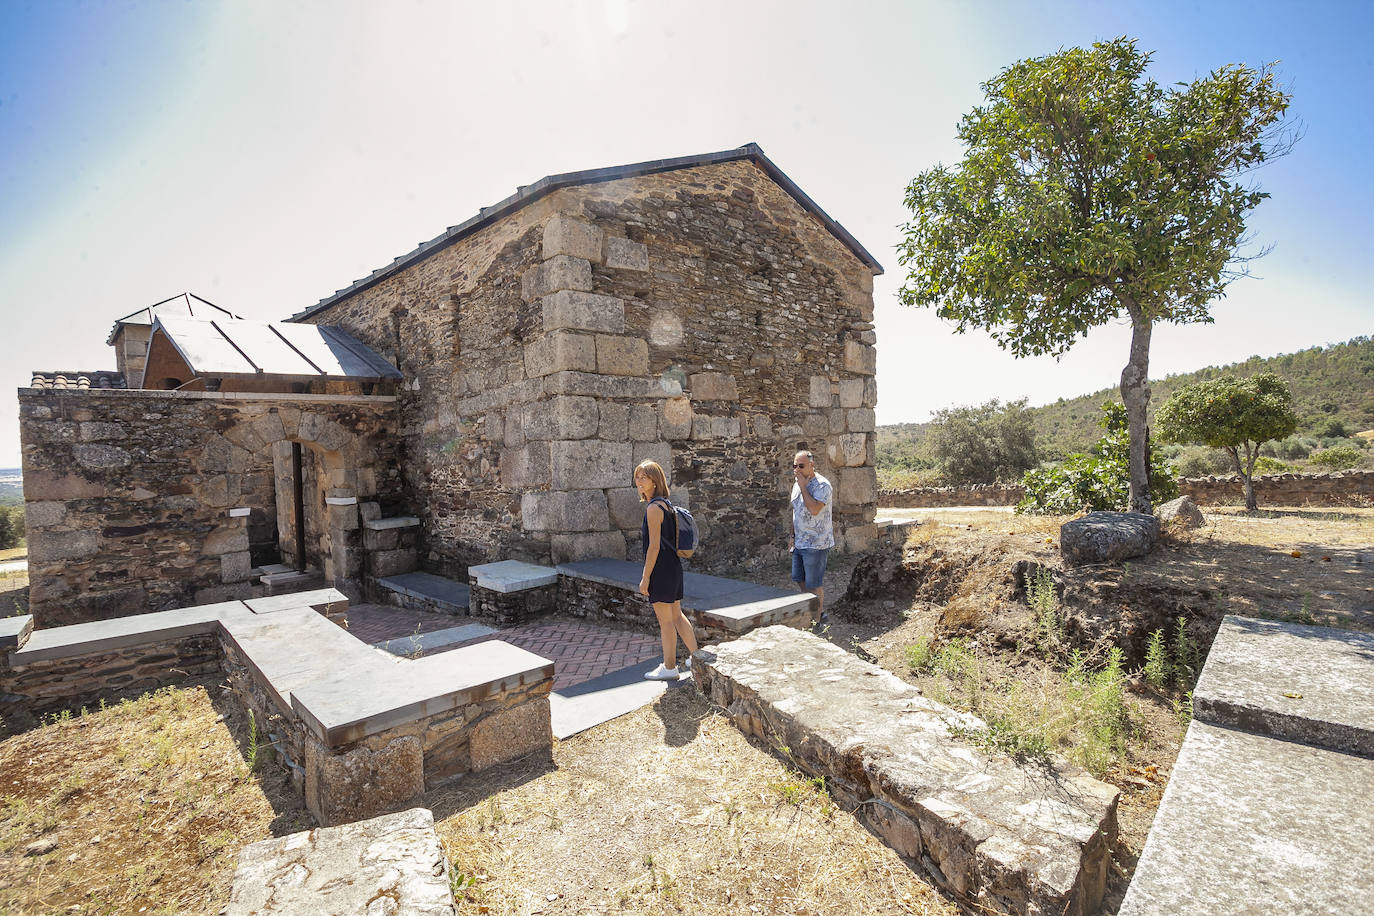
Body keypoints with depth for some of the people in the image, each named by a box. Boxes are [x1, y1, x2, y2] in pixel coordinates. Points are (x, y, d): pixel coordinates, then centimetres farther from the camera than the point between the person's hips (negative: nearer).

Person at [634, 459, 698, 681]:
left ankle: (669, 668, 17)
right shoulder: (665, 504, 12)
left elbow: (654, 546, -19)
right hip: (673, 567, 9)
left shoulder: (654, 508, -17)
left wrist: (645, 578, -15)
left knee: (665, 620, 4)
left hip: (661, 569, -9)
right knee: (676, 616, 18)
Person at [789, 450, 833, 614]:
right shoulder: (797, 483, 9)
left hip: (816, 544, -8)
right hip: (800, 543, 8)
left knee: (813, 583, 1)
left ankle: (820, 613, 21)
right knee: (798, 579, 18)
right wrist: (793, 535, 17)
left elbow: (814, 509, -32)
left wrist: (803, 486, -24)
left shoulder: (822, 485, -17)